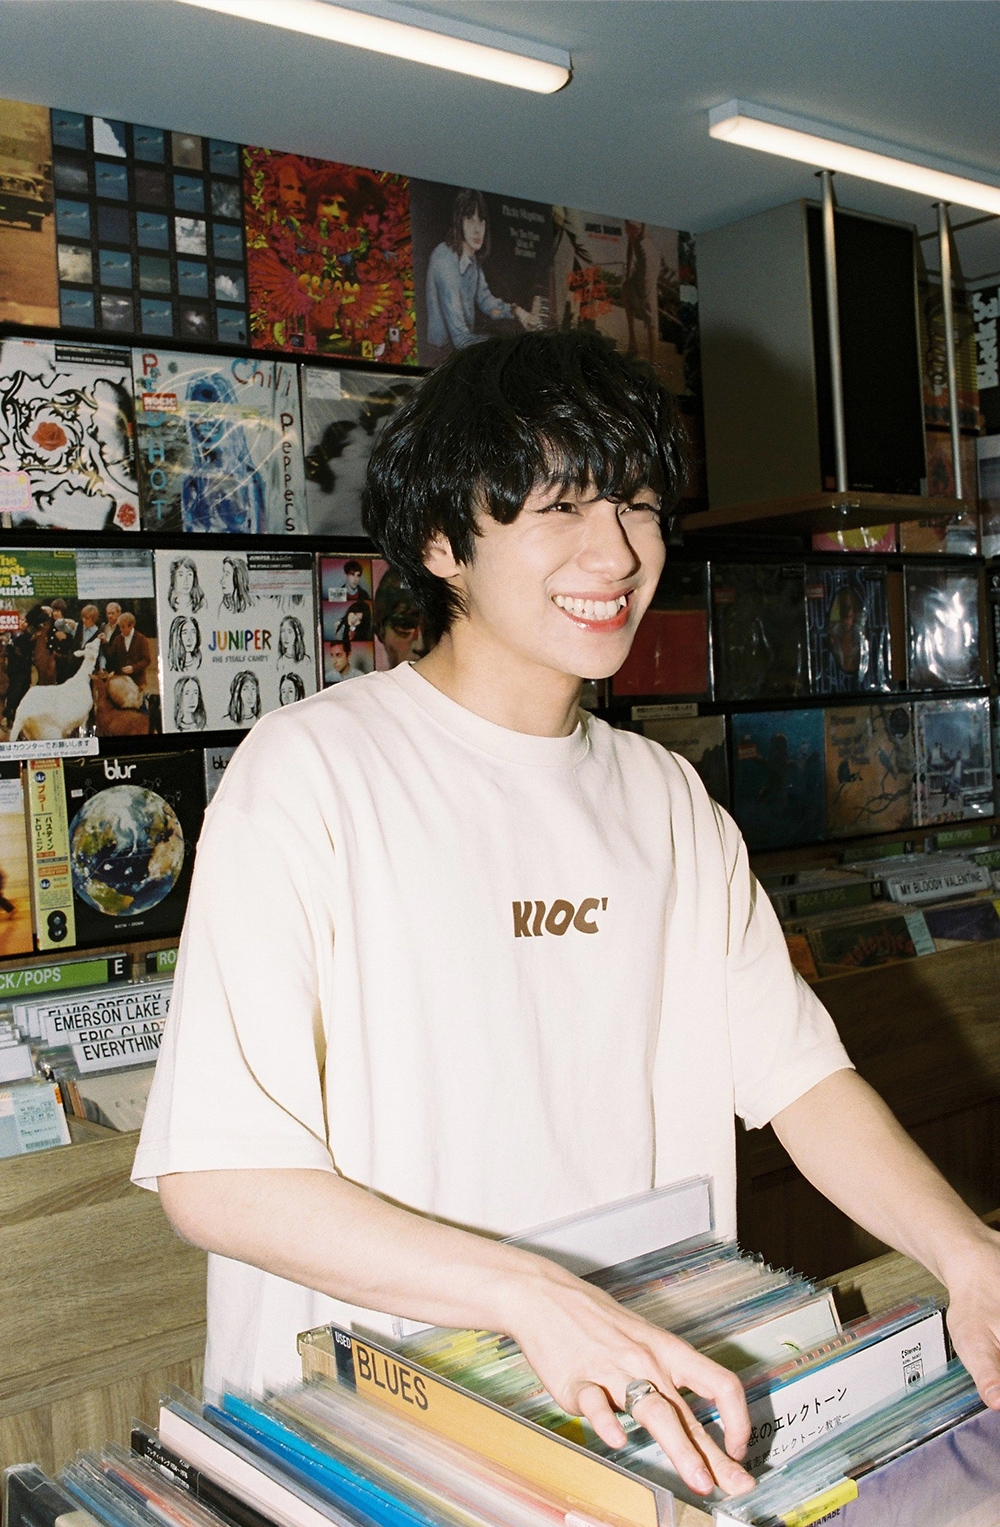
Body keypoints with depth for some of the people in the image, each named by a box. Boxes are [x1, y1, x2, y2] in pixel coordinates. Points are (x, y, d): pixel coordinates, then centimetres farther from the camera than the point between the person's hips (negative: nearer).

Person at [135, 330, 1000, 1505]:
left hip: (648, 1419, 5)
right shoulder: (312, 769, -13)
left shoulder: (668, 801, 9)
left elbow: (801, 1075, 5)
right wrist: (530, 1296, -27)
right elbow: (212, 1178, -18)